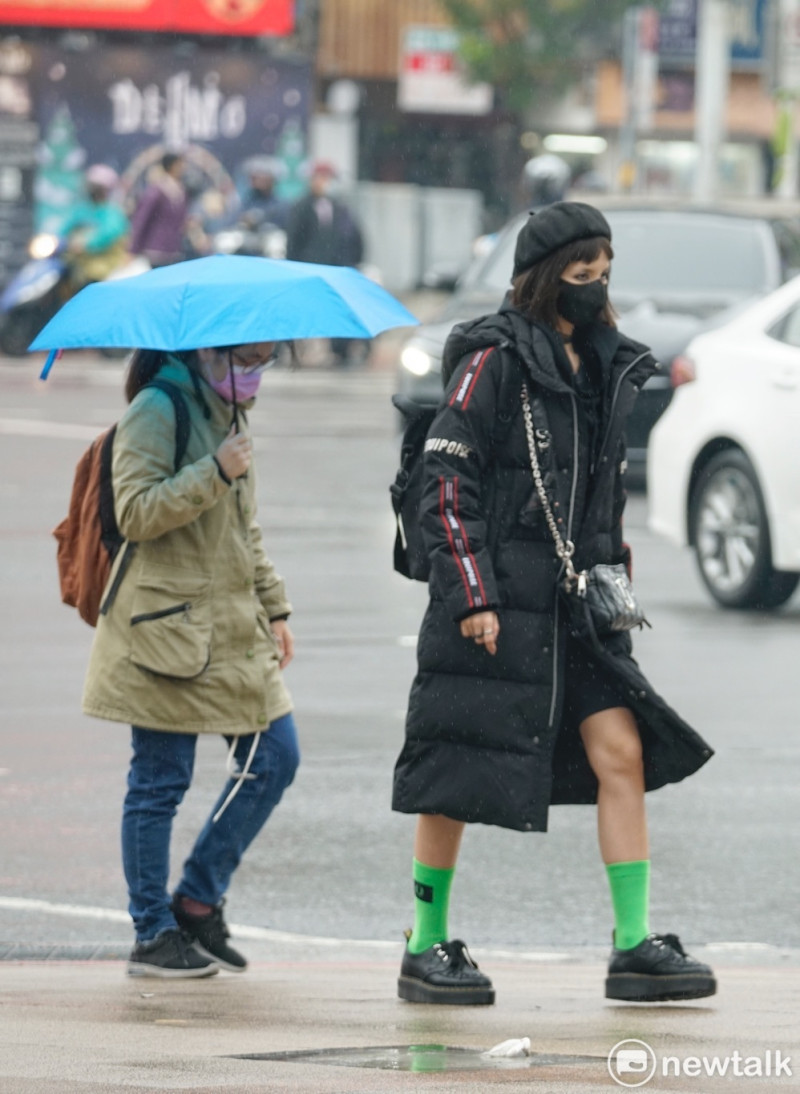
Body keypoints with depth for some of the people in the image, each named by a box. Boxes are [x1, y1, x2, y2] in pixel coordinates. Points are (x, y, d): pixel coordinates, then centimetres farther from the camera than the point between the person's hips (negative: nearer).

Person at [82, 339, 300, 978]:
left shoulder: (230, 415, 17)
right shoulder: (157, 411, -10)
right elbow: (135, 512, -19)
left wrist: (273, 607, 22)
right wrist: (215, 473, -25)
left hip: (232, 627, 9)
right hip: (169, 629, -9)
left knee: (275, 758, 6)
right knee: (160, 782, -3)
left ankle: (198, 901, 16)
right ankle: (153, 937, 4)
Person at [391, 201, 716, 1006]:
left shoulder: (603, 365, 13)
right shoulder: (495, 359, -9)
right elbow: (446, 480, -12)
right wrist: (469, 597, -17)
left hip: (577, 601, 7)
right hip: (497, 600, -7)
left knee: (622, 755, -4)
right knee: (458, 776, 0)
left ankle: (634, 947, -3)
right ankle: (426, 949, 10)